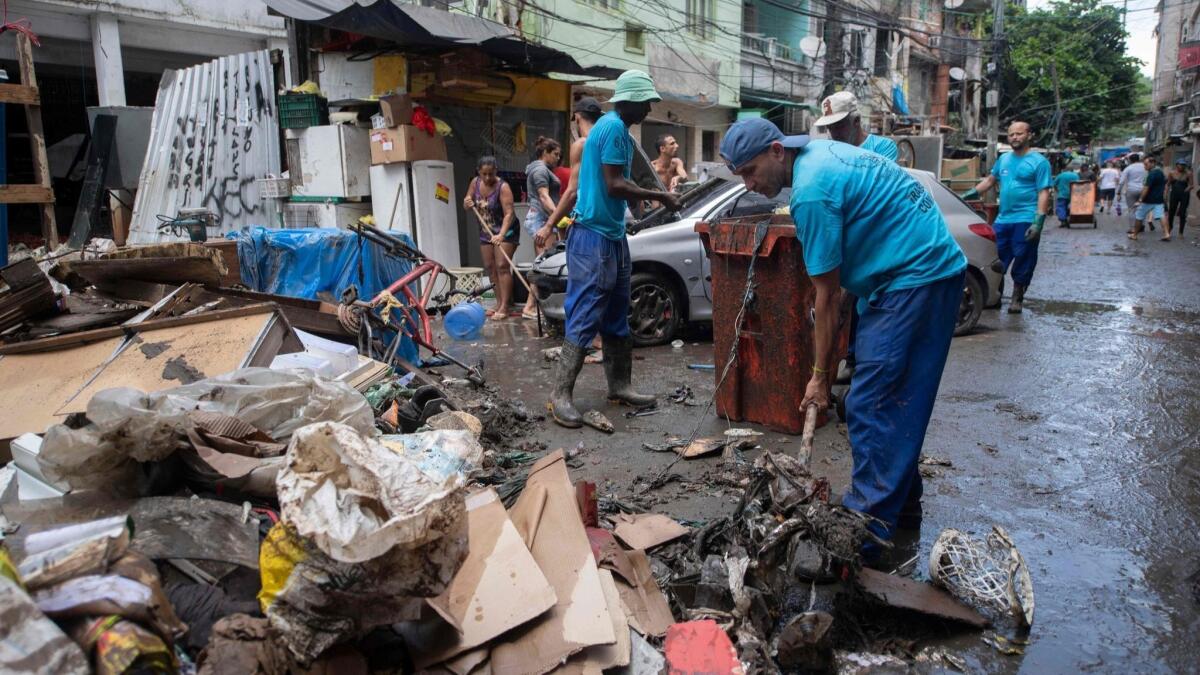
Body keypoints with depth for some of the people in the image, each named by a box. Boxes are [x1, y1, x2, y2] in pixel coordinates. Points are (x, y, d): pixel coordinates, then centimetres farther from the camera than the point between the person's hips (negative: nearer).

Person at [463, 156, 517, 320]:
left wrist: (501, 235, -45)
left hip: (505, 230, -7)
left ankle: (504, 307, -15)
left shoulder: (503, 187, -23)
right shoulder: (475, 182, -4)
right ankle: (499, 303, 16)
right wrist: (467, 204, -17)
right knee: (490, 266, 7)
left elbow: (509, 214, -32)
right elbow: (467, 207, 8)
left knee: (502, 266, -14)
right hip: (486, 231, 7)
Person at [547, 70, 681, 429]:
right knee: (585, 318, -10)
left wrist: (657, 196, 14)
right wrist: (659, 196, -10)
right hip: (595, 235, -10)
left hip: (612, 235, 10)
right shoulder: (613, 127, -13)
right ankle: (561, 395, -5)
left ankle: (620, 386, 21)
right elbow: (614, 185, -19)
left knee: (615, 317, 13)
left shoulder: (618, 129, 17)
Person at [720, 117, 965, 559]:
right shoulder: (820, 152, 11)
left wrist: (820, 375, -6)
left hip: (915, 279, -10)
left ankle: (867, 529, -2)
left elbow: (827, 295, -15)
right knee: (898, 402, 15)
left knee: (870, 405, -9)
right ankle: (902, 508, 26)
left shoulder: (811, 191, -19)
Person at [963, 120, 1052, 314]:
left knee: (1023, 262, 1)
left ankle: (1017, 298, 13)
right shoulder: (1003, 159, 14)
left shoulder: (1038, 162, -4)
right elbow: (990, 180, 27)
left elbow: (1043, 193, -10)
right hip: (1003, 219, 5)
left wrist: (1038, 221, -19)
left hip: (1025, 220, -5)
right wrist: (971, 194, 17)